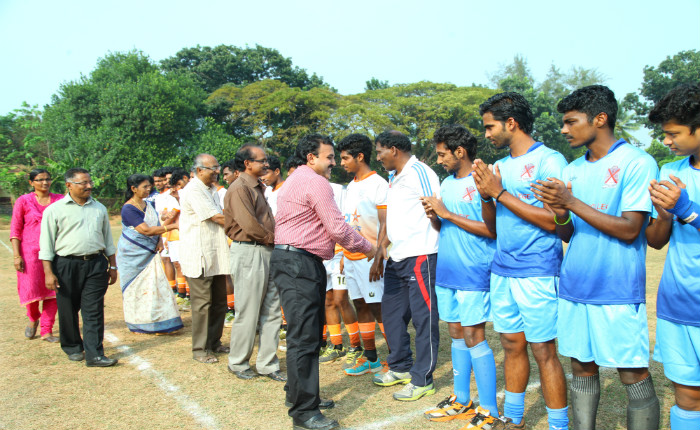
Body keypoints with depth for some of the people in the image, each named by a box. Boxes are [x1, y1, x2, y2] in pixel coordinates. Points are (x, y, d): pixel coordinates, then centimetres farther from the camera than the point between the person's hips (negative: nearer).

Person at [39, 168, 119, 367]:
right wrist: (48, 272, -6)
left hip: (96, 264, 2)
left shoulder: (99, 208, 13)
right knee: (68, 311, 9)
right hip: (67, 266, -2)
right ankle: (73, 348, 29)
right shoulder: (55, 210, 0)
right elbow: (46, 244, 0)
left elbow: (108, 239, 19)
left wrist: (112, 266, 16)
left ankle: (94, 355, 1)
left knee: (94, 311, -2)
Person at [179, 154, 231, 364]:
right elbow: (217, 218, -14)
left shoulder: (211, 190, 19)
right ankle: (200, 349, 9)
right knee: (202, 303, -2)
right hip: (199, 257, -9)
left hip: (216, 256, 9)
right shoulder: (193, 190, -12)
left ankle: (214, 343, 25)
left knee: (219, 302, 13)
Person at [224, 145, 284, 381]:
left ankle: (267, 364, 20)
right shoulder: (240, 188, -12)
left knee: (271, 311, 10)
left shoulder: (257, 186, 19)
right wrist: (271, 237, -7)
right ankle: (238, 363, 19)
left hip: (267, 251, 9)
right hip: (249, 253, -9)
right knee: (248, 313, 2)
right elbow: (249, 225, -19)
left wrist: (273, 239, 4)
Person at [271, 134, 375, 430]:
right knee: (304, 337, -9)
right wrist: (366, 248, 1)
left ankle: (299, 394, 28)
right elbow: (337, 228, -13)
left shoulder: (295, 180, 23)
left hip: (302, 263, 11)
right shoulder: (316, 182, -11)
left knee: (308, 334, 17)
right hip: (298, 264, -11)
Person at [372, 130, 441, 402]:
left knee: (423, 318, 0)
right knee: (391, 313, 16)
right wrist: (384, 245, 18)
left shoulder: (419, 173, -11)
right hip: (397, 258, 10)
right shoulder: (394, 177, 18)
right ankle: (400, 368, 31)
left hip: (420, 257, -10)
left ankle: (422, 380, 10)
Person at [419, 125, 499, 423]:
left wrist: (447, 214, -16)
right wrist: (433, 215, -3)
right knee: (457, 334, 14)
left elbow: (493, 230, -18)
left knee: (474, 337, -4)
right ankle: (461, 401, 26)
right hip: (446, 272, 8)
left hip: (474, 274, -8)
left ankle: (489, 410, 8)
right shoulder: (447, 184, 14)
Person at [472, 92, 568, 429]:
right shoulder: (500, 166, 14)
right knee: (512, 345, 15)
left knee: (543, 351, -1)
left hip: (537, 273, -7)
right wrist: (485, 194, -3)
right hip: (502, 271, 7)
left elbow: (553, 220, -17)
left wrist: (500, 192, -15)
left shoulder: (549, 161, -8)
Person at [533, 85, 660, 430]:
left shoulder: (638, 163, -7)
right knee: (581, 368, 12)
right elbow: (568, 235, 11)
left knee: (634, 376, 3)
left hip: (618, 292, -5)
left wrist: (571, 202, -18)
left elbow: (629, 230, -15)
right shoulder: (572, 169, 11)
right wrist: (560, 213, -11)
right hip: (574, 287, 6)